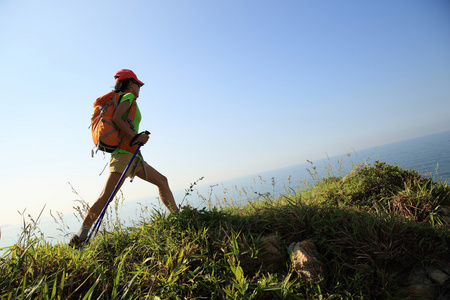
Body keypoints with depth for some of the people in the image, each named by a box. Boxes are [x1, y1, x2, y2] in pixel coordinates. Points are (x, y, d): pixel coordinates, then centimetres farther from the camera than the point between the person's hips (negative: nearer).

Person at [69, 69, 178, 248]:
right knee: (106, 196, -14)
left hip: (133, 157, 10)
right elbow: (116, 118, -17)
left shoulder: (120, 99, 24)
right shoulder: (128, 96, 0)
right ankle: (80, 236, -7)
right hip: (123, 154, -10)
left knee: (162, 181, 10)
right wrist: (136, 136, -20)